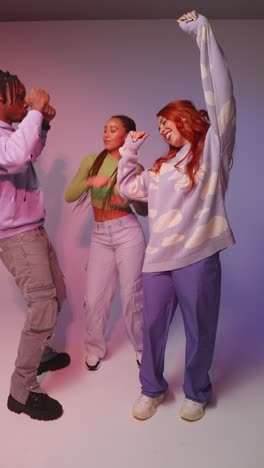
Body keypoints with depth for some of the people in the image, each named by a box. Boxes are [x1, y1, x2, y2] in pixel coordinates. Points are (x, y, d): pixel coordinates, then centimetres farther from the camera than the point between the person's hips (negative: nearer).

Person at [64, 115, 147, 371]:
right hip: (100, 236, 2)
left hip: (128, 232, -2)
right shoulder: (91, 160, 2)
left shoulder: (136, 168, -1)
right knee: (95, 297, 4)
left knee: (131, 294, 5)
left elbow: (144, 210, 5)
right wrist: (90, 181, -22)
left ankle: (141, 346, 28)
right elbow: (69, 196, -5)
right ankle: (95, 348, 28)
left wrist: (131, 200, -16)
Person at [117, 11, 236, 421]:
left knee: (200, 331, 9)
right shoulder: (160, 168, 19)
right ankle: (151, 389, 34)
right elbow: (126, 187, 29)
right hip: (158, 258, 5)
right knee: (153, 326, 12)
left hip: (198, 257, -5)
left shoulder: (213, 149, 3)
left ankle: (196, 394, 33)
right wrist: (129, 150, 21)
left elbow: (221, 93, -7)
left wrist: (202, 32, -8)